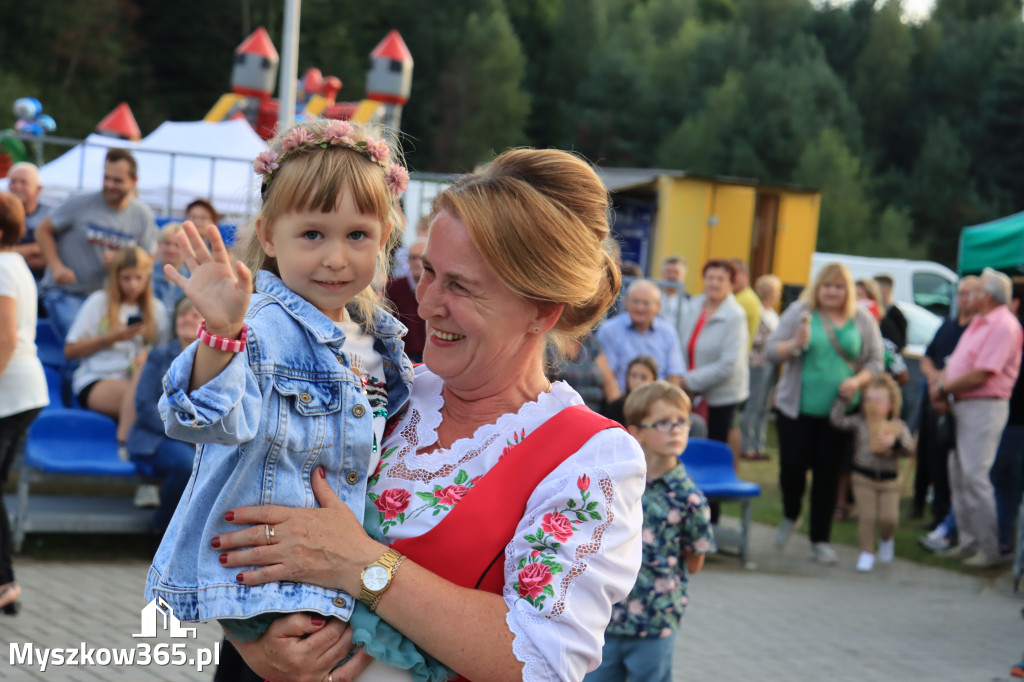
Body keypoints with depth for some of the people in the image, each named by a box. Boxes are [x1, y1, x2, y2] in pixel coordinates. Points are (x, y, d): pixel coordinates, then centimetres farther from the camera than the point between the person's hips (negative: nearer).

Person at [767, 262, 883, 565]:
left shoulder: (863, 320, 6)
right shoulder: (799, 313, 2)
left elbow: (875, 360, 7)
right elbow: (772, 351, -2)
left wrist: (858, 381, -12)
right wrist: (794, 345, -22)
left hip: (839, 411, 1)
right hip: (798, 408, -1)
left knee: (828, 473, 2)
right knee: (792, 465, -4)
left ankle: (820, 540, 12)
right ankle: (790, 517, 27)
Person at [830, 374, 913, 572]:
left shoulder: (898, 426, 0)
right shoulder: (859, 422, -1)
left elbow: (909, 447, -9)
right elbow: (837, 420, -12)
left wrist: (895, 442, -27)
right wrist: (844, 398, -15)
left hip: (889, 480, 0)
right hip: (863, 477, 0)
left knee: (889, 518, -4)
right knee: (866, 516, -3)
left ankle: (886, 539, 30)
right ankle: (867, 552, 12)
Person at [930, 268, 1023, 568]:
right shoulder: (978, 322, 17)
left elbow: (980, 375, -21)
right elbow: (955, 362, 19)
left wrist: (944, 389, -10)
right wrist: (941, 387, 0)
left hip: (984, 406, -10)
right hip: (962, 406, 10)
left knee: (975, 476, -11)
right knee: (958, 475, 12)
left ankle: (989, 549, -3)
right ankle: (968, 542, 19)